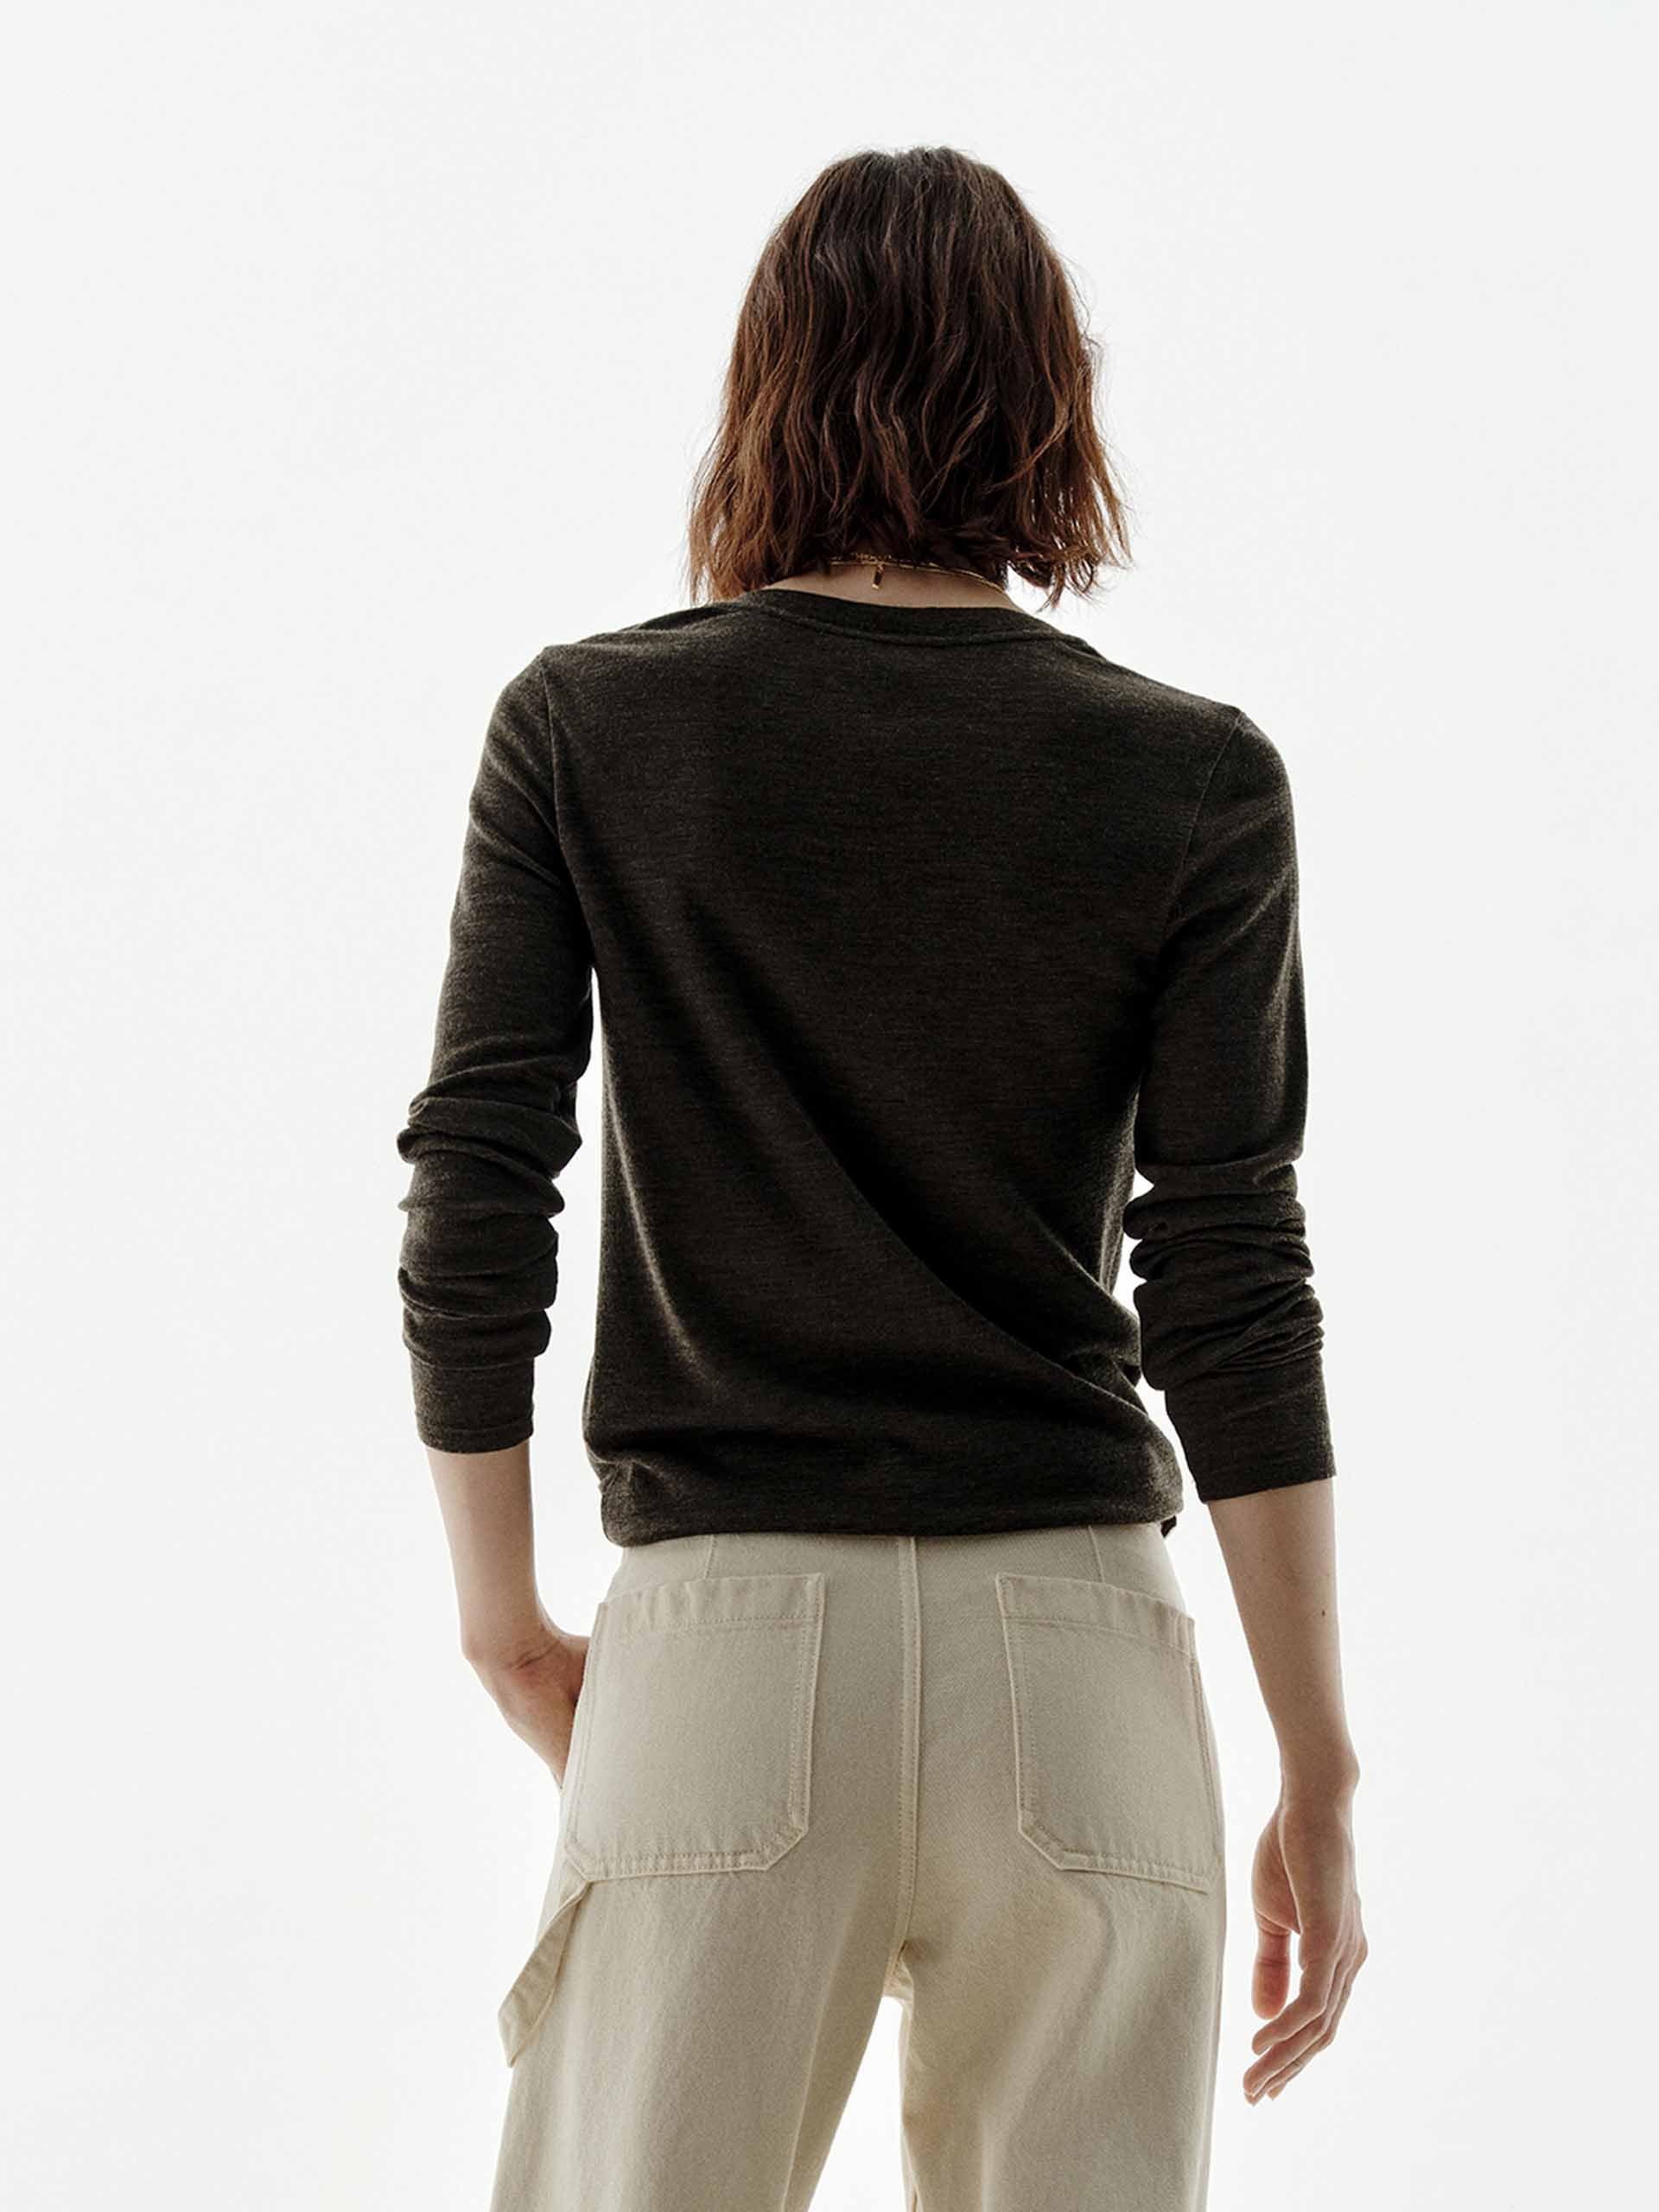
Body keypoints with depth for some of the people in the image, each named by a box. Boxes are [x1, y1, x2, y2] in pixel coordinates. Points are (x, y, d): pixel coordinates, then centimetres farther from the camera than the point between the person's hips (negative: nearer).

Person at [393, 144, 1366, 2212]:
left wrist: (503, 1619, 12)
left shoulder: (584, 729, 2)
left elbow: (471, 1206, 0)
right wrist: (1318, 1777, 3)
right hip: (1075, 1648, 0)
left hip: (726, 1636, 0)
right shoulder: (1195, 782, 0)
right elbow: (1233, 1299, -4)